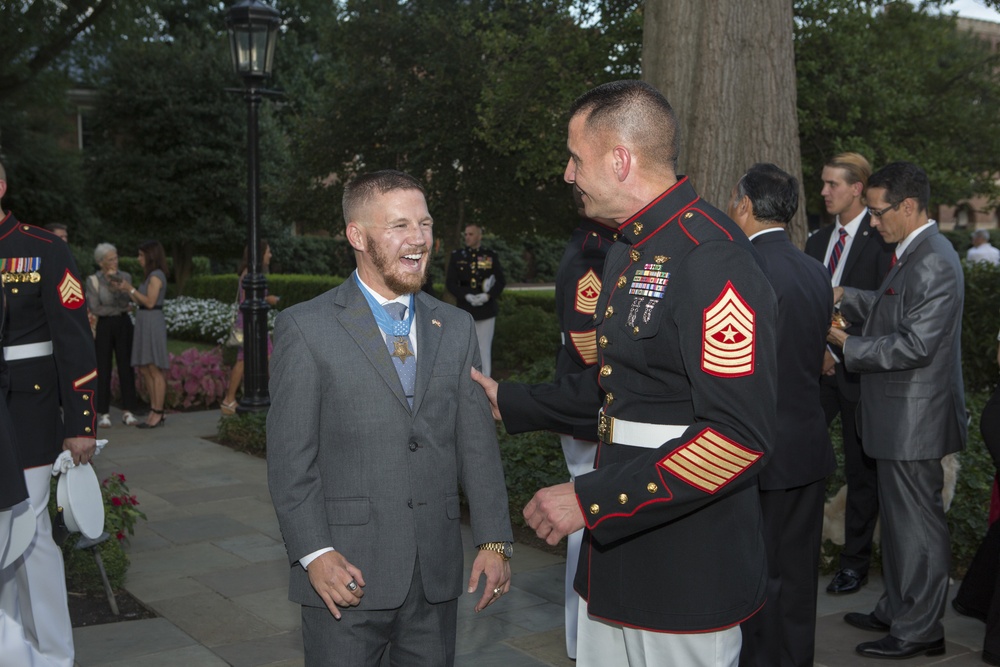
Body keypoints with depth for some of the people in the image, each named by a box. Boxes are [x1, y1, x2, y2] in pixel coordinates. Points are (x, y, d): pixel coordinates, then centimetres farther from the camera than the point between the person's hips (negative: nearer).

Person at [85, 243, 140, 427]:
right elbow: (95, 308, -10)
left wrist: (116, 286, -23)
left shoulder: (125, 277, 3)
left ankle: (128, 412, 7)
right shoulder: (92, 281, -4)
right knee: (103, 369, 0)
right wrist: (121, 309, -7)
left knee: (126, 367, 2)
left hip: (123, 325, 2)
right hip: (103, 327, -2)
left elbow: (126, 302, -8)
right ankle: (104, 414, 5)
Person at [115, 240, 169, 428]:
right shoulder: (152, 275, 18)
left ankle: (158, 413, -1)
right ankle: (156, 411, 15)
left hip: (152, 323, -10)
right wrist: (125, 290, 9)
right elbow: (141, 302, 15)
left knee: (155, 370, -5)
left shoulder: (156, 275, -10)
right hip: (144, 323, 10)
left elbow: (150, 302, -16)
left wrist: (131, 288, -11)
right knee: (145, 370, 10)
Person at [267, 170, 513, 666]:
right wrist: (314, 553, -12)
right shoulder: (305, 328, -4)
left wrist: (493, 541, 3)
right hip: (348, 574, -3)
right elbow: (289, 458, -5)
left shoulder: (456, 328, 9)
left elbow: (477, 443, 8)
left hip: (436, 574, 4)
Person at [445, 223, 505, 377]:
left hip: (486, 310, -1)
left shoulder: (491, 256, 3)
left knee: (484, 349, 3)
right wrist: (466, 296, -16)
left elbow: (501, 281, 2)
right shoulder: (457, 256, 4)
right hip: (464, 310, 1)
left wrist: (488, 295, -15)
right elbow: (450, 282, 0)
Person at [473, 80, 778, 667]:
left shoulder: (712, 257, -20)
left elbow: (739, 437, -27)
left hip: (687, 576, -9)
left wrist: (591, 500, -24)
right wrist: (509, 402, 23)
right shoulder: (629, 253, 12)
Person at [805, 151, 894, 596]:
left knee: (861, 469, 6)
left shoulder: (881, 241, -8)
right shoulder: (817, 242, 14)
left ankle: (855, 562, 18)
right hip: (819, 368, 6)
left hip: (858, 369, -5)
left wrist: (840, 349, -16)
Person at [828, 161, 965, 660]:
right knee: (899, 517, 20)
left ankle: (918, 632, 15)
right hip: (900, 415, 10)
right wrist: (844, 297, 6)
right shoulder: (914, 254, 11)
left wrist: (847, 344, -17)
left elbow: (915, 344, -25)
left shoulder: (933, 263, -21)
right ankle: (896, 611, 34)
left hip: (914, 418, -10)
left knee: (917, 522, 2)